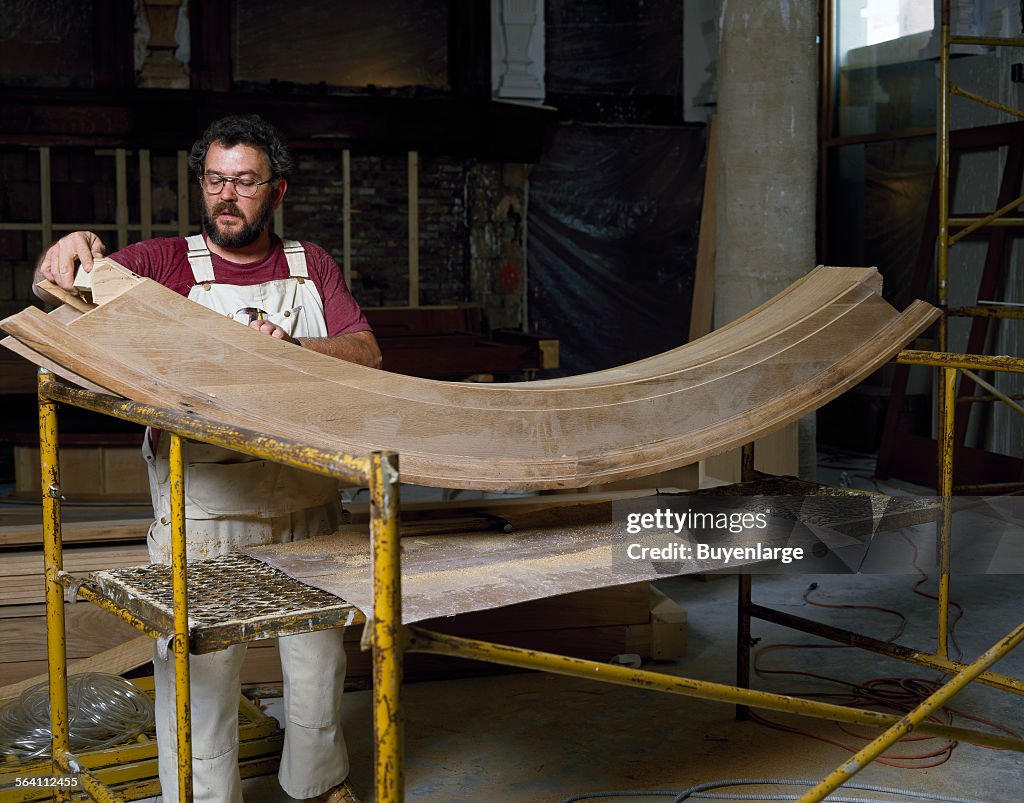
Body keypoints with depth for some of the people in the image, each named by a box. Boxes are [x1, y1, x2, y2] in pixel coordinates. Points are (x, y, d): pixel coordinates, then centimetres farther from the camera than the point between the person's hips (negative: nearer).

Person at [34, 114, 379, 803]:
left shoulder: (311, 266, 9)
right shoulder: (166, 262, 2)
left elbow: (366, 355, -3)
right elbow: (59, 294, -7)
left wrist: (292, 347, -22)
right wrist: (64, 257, -30)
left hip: (307, 500, 3)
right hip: (203, 506, -2)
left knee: (319, 652, 15)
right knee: (200, 666, 0)